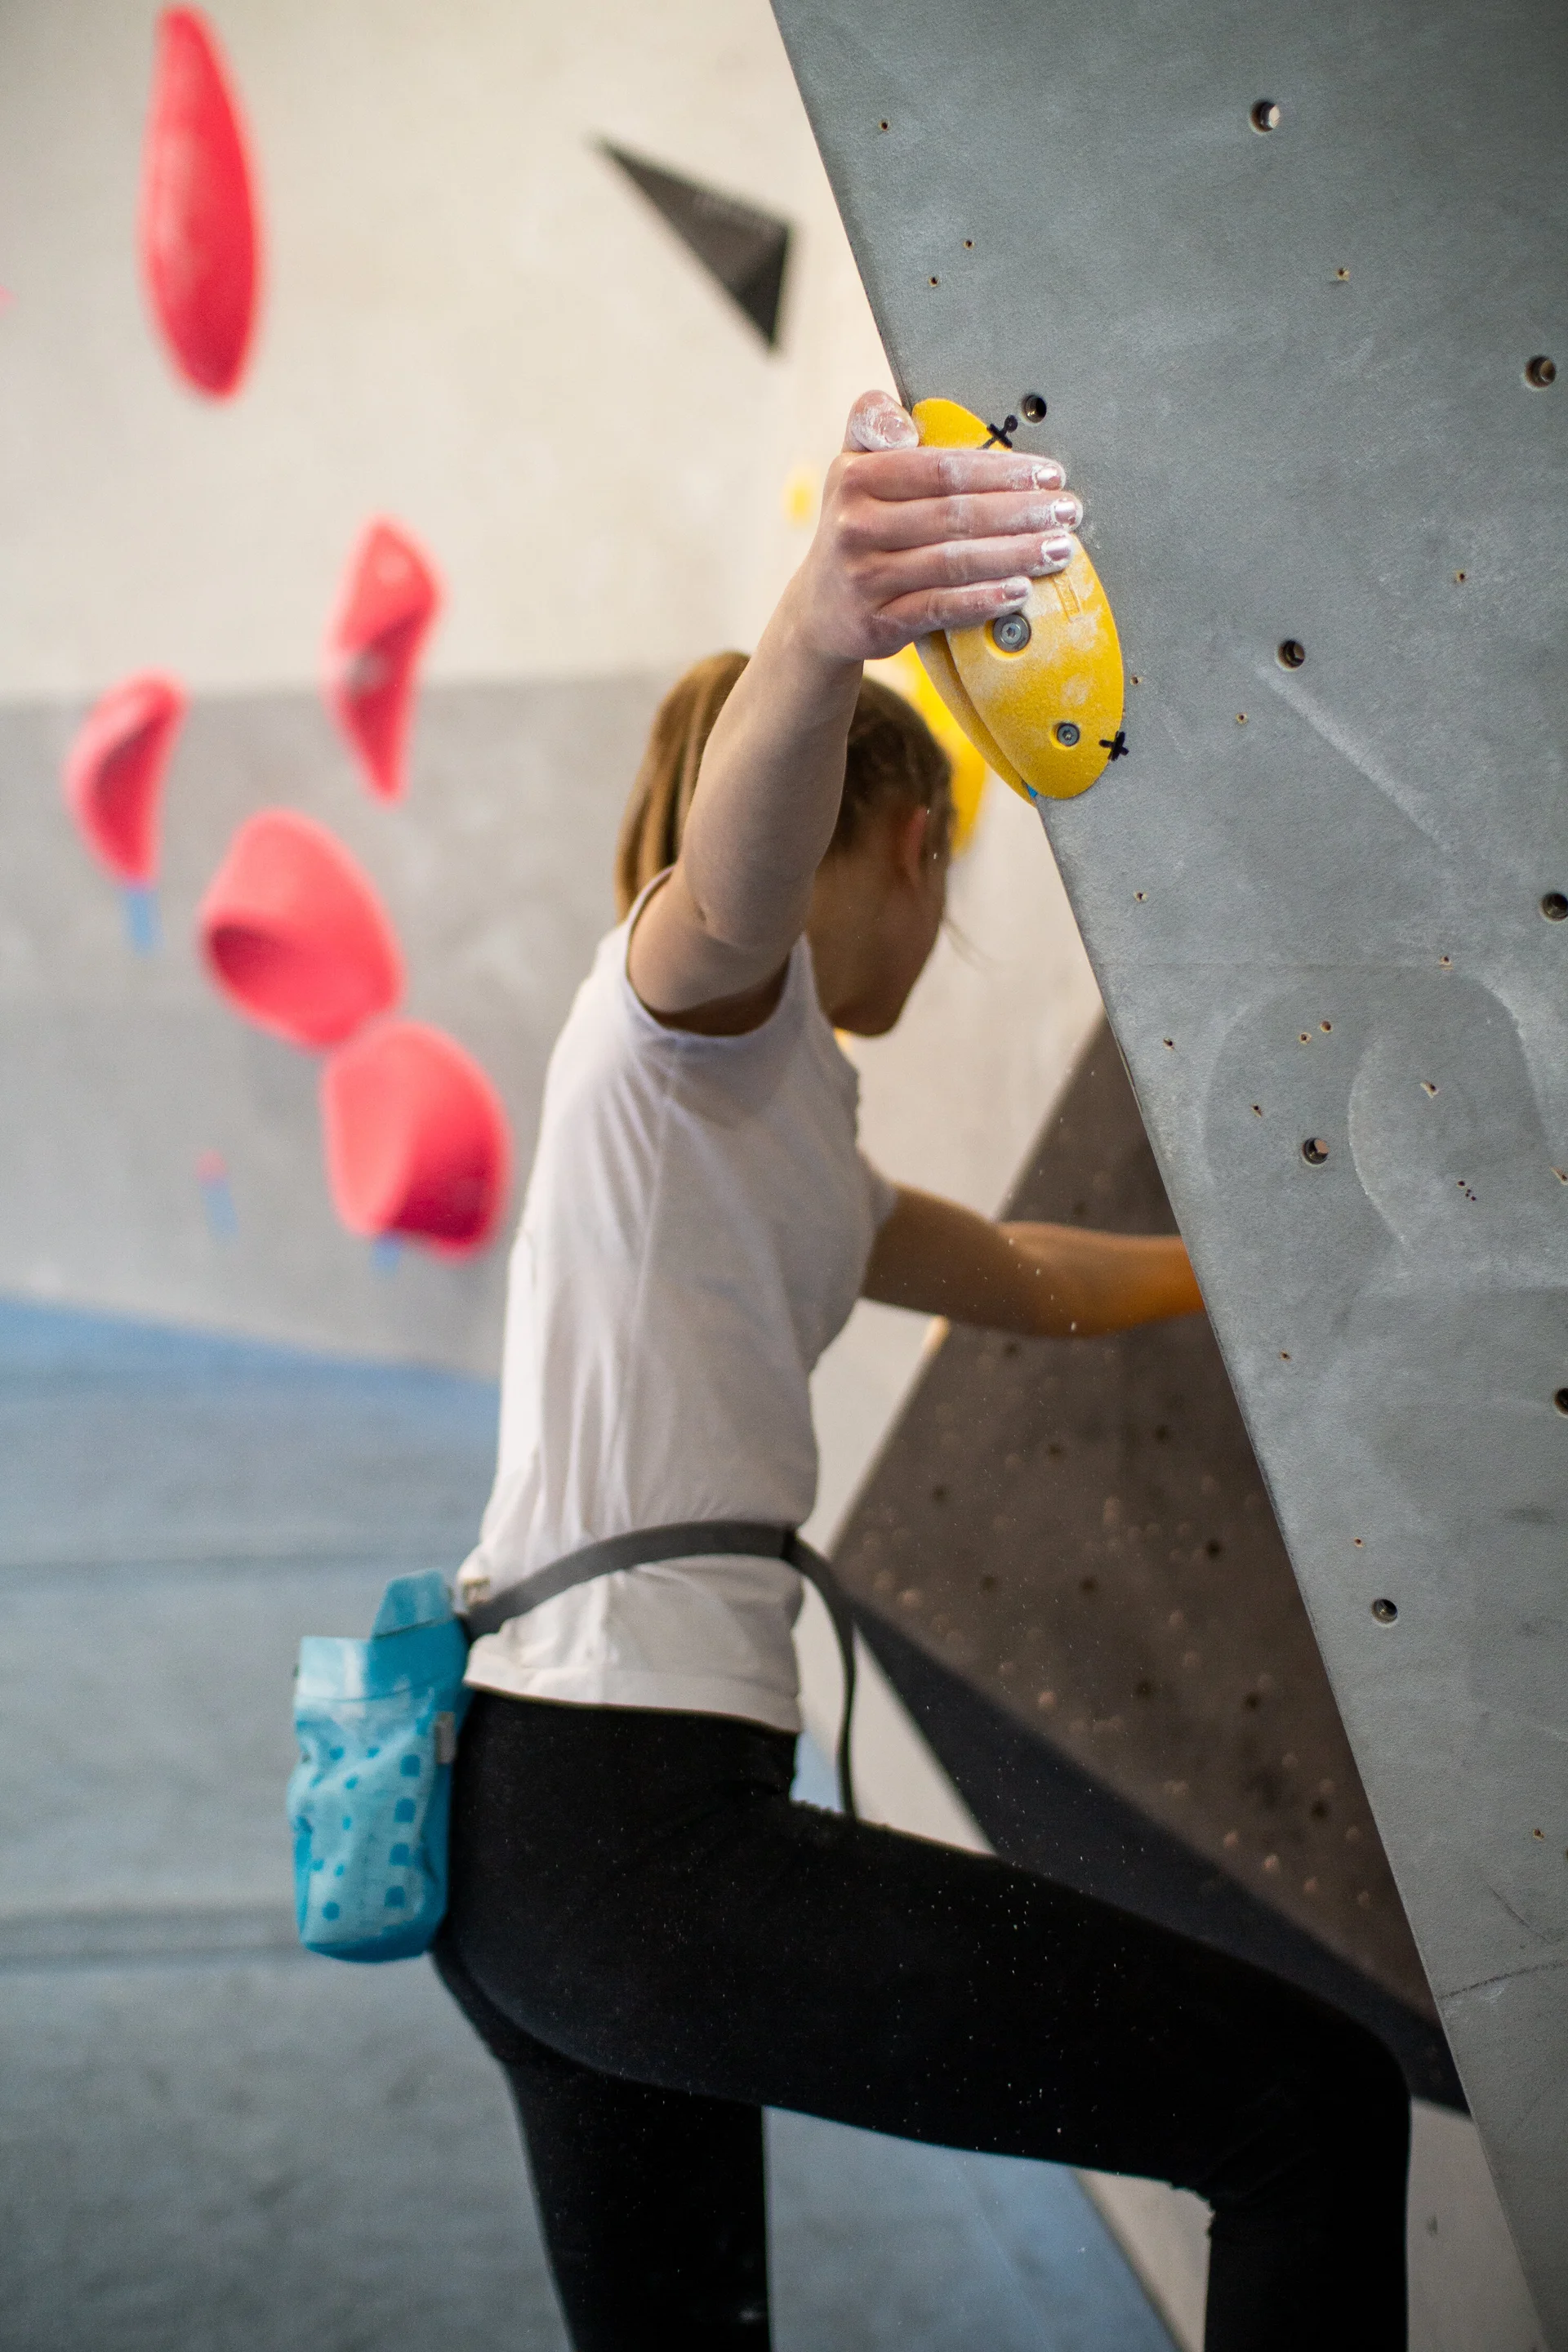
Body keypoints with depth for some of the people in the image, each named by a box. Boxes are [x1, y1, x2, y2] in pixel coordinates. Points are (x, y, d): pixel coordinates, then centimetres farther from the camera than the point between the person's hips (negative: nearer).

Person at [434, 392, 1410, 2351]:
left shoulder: (781, 1132, 28)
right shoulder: (704, 1004, -1)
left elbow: (1036, 1278, 41)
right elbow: (736, 872, -27)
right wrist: (820, 631, -48)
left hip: (513, 1822, 11)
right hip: (627, 1810, -11)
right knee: (1312, 2104, -10)